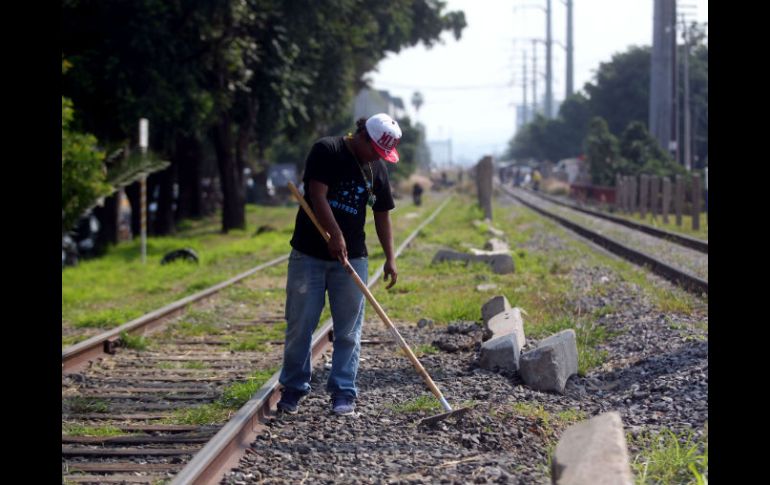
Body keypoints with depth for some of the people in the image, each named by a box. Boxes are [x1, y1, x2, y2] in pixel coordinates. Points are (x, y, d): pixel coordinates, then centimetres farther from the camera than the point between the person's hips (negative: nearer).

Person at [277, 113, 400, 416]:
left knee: (348, 331, 2)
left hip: (352, 258, 4)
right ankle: (293, 390, 13)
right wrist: (335, 235, -23)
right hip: (309, 254, -4)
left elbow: (382, 214, 14)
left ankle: (344, 394, 8)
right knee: (299, 326, 2)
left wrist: (390, 258, 8)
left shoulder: (377, 169, 9)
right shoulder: (326, 151, -8)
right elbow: (318, 195, -16)